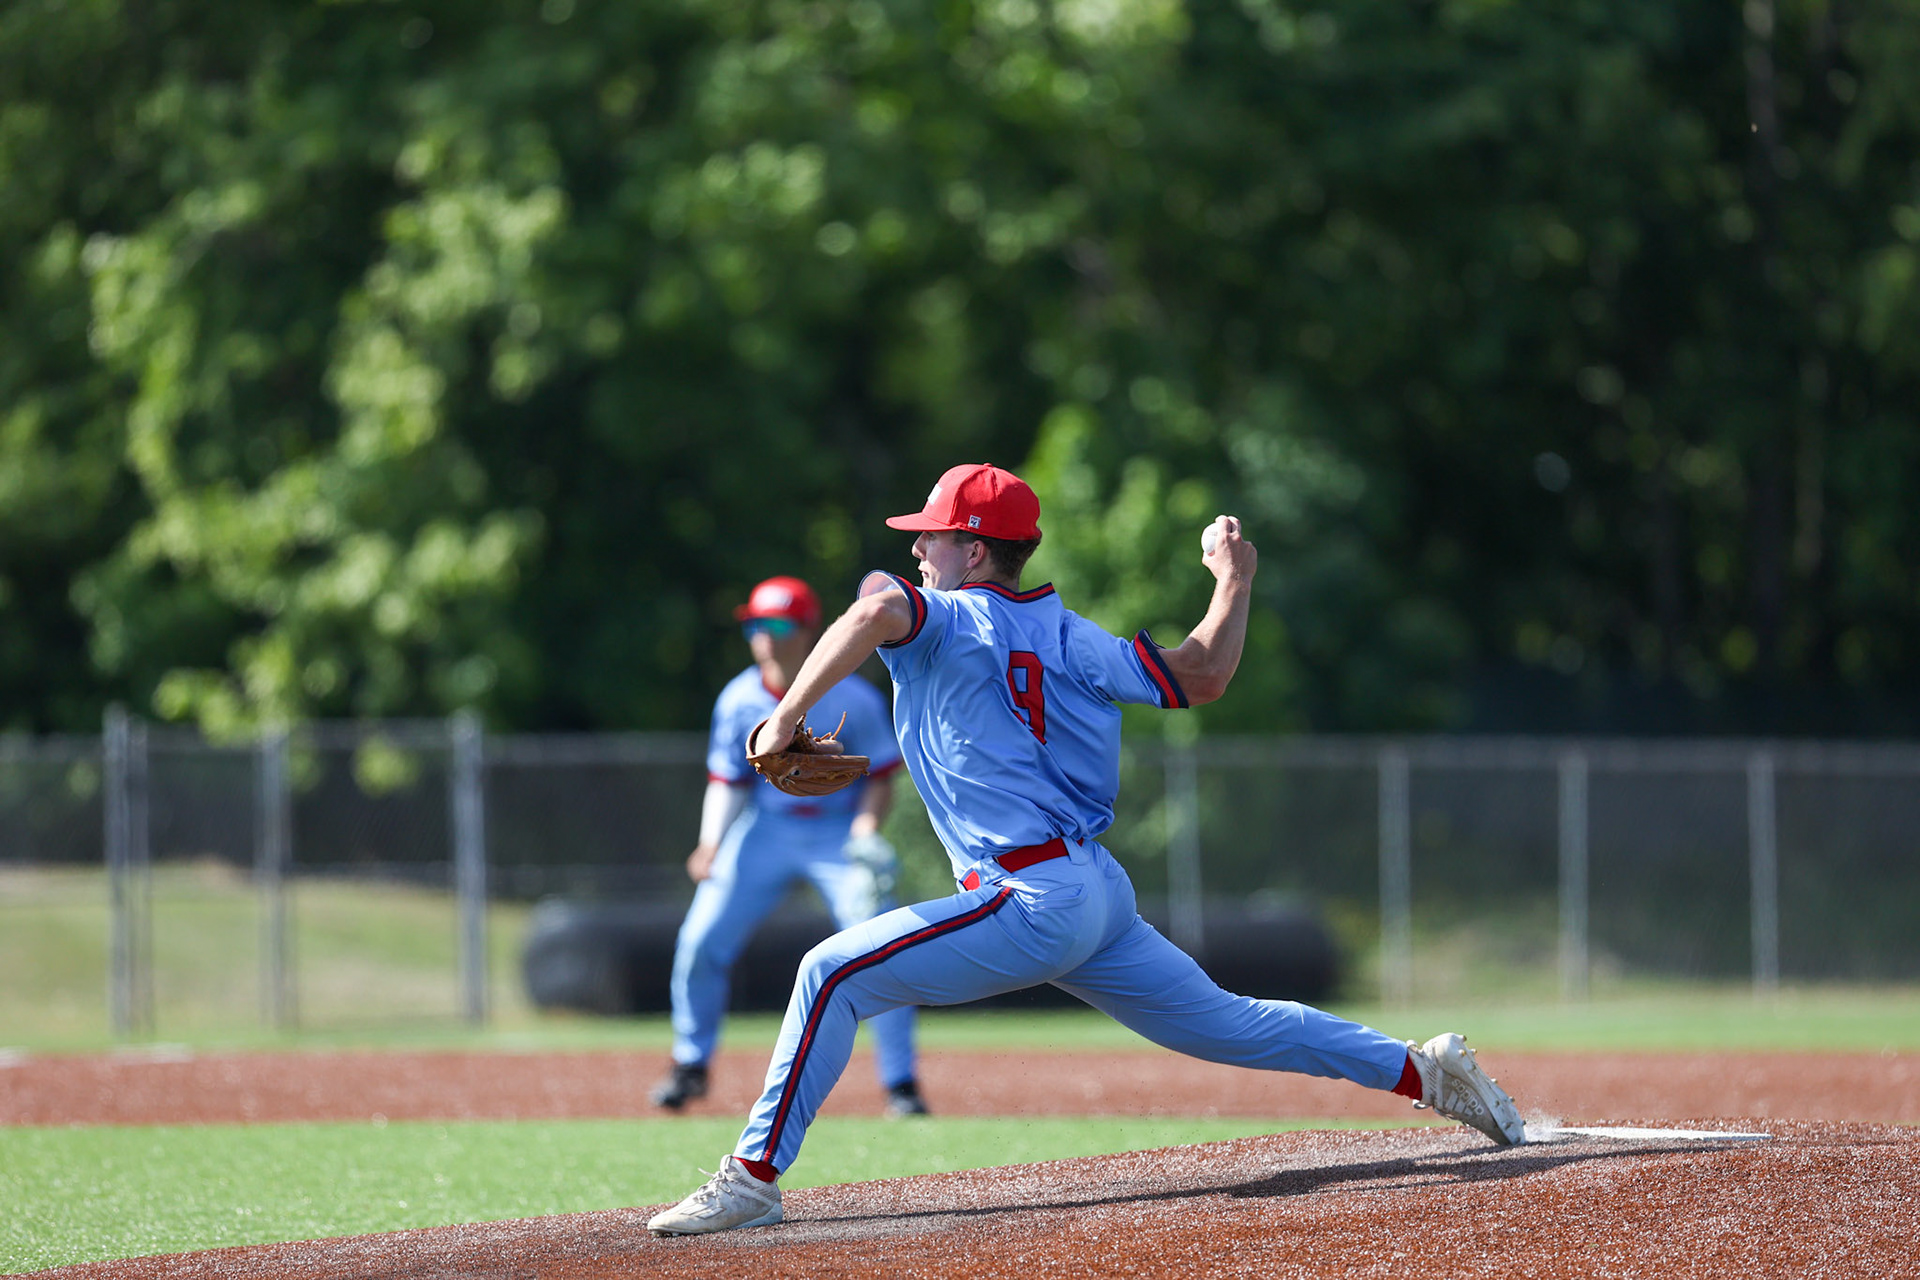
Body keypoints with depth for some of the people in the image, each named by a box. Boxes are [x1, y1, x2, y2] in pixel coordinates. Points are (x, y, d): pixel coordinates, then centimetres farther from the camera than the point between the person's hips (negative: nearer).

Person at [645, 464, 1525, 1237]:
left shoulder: (945, 620, -5)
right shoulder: (1070, 639, 14)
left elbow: (877, 613, -28)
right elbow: (1200, 677, 13)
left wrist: (785, 717, -22)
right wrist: (1234, 584, 29)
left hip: (1031, 904, -8)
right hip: (1100, 891, 8)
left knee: (834, 975, -10)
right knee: (1224, 1024, 19)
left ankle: (754, 1175, -16)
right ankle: (1422, 1072, 21)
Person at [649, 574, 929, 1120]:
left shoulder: (853, 700, -16)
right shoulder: (740, 701, -7)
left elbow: (881, 777, -7)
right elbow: (725, 781, 2)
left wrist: (867, 830, -25)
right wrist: (711, 843, -14)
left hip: (841, 833, -3)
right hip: (766, 829, 3)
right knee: (700, 942, -4)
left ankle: (900, 1084, -3)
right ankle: (691, 1065, 18)